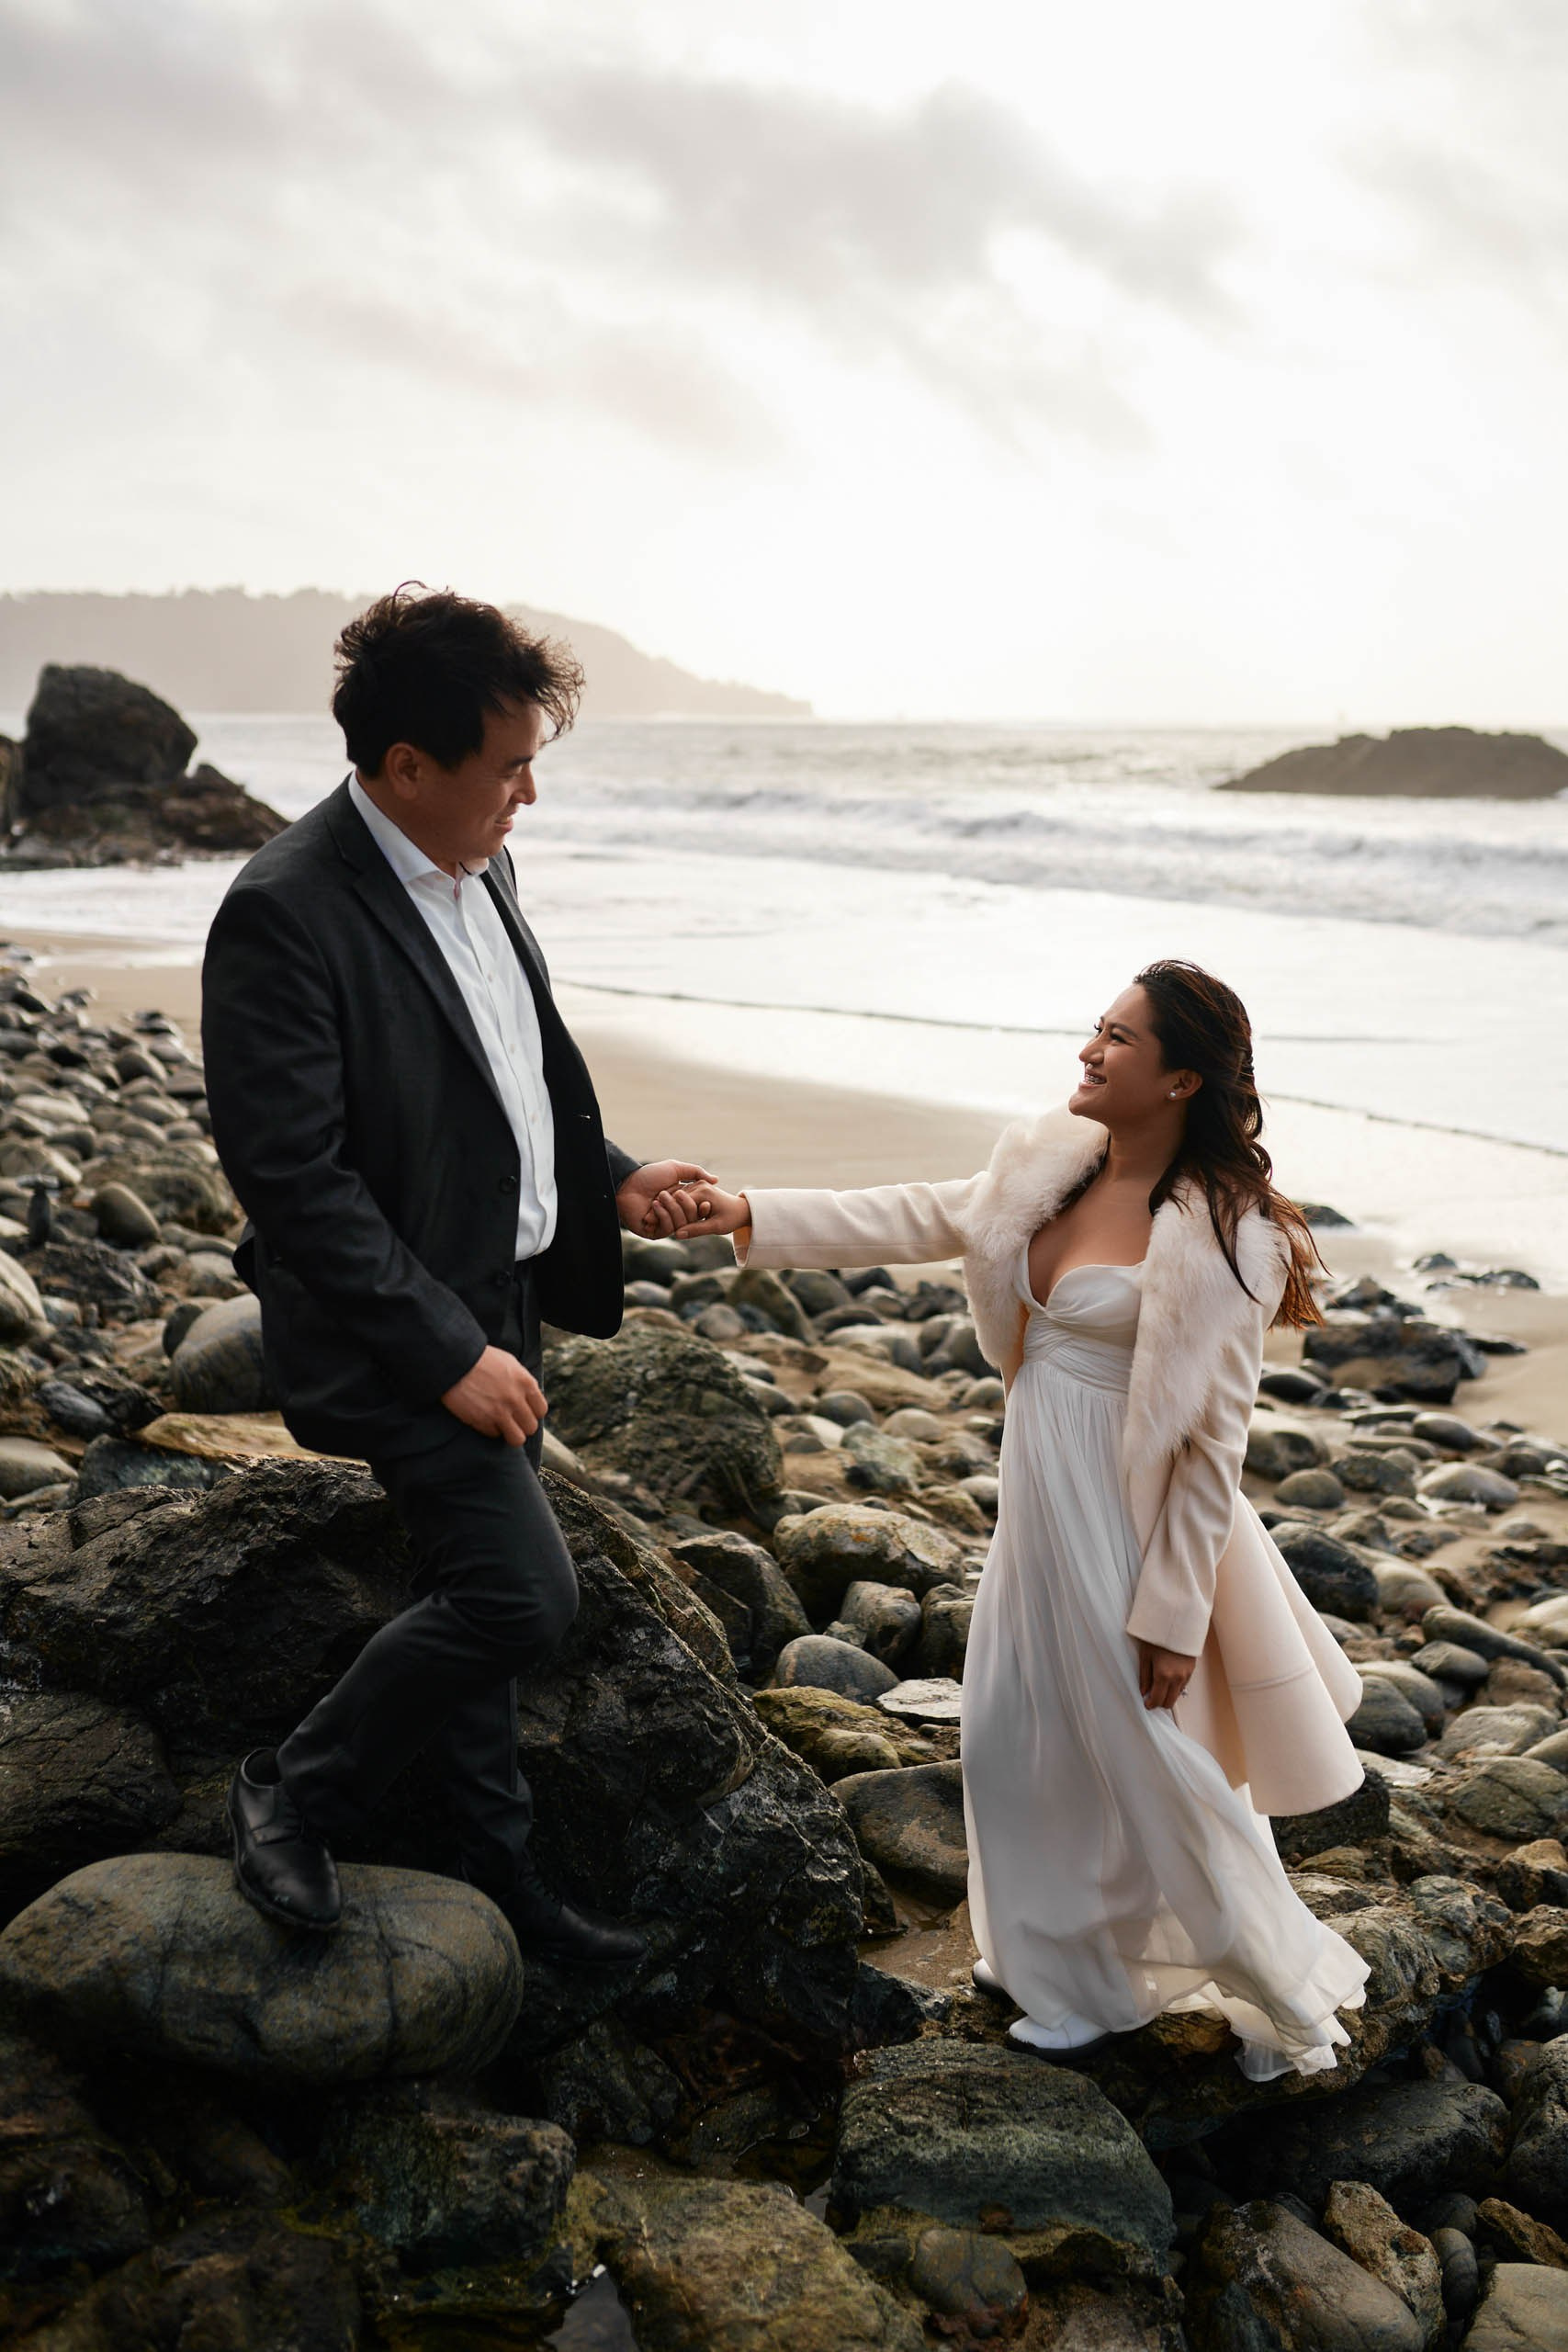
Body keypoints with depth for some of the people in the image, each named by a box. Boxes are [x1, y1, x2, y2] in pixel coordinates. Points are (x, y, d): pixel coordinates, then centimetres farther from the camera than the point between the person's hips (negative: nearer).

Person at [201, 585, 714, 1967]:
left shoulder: (479, 871, 6)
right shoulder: (285, 914, -22)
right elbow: (291, 1174, -24)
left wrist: (610, 1179, 4)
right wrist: (448, 1350, -22)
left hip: (502, 1306, 8)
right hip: (403, 1329, -8)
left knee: (471, 1595, 17)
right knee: (524, 1598, -11)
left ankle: (501, 1877, 33)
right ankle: (294, 1799, 11)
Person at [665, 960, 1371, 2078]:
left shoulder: (1221, 1236, -22)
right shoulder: (1059, 1161, 0)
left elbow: (1214, 1443, -19)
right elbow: (922, 1219, 7)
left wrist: (1174, 1615, -16)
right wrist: (755, 1215, 1)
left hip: (1129, 1522, -8)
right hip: (1040, 1500, 8)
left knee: (1155, 1764, 6)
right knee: (1024, 1735, 20)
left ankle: (1288, 1994, 30)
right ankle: (1077, 1971, 43)